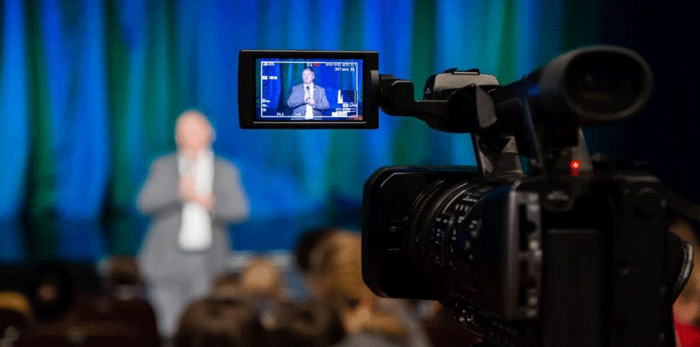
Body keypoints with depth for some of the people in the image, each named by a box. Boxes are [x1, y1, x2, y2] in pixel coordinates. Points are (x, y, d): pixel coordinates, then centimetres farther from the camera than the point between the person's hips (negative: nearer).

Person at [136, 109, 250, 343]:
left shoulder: (225, 171, 12)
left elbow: (239, 210, 1)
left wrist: (211, 204, -18)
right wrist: (179, 192, -22)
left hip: (205, 264, 1)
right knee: (170, 329, -7)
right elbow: (145, 203, -6)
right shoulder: (164, 167, 9)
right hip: (168, 262, -1)